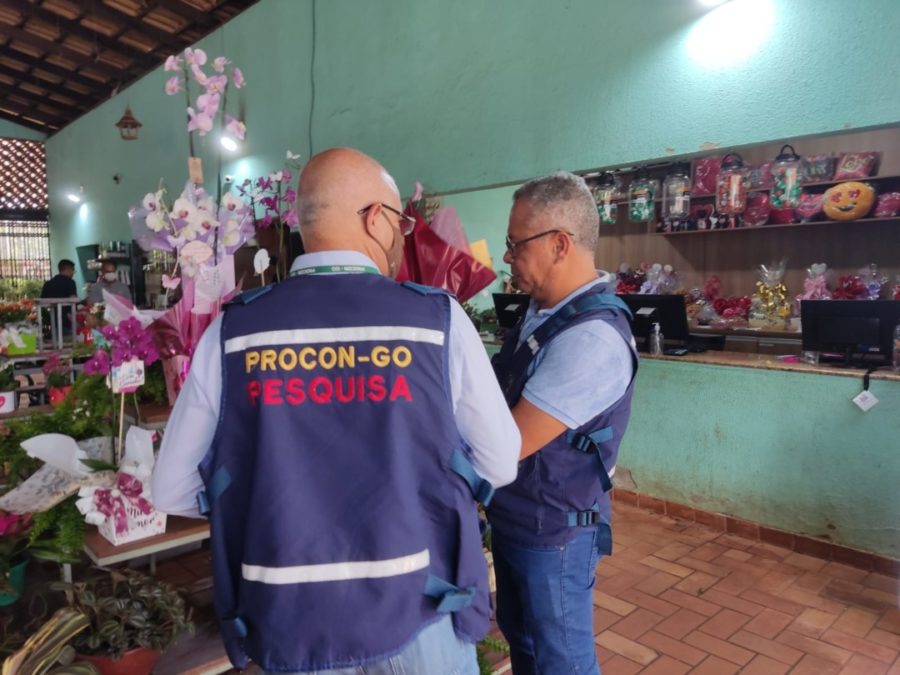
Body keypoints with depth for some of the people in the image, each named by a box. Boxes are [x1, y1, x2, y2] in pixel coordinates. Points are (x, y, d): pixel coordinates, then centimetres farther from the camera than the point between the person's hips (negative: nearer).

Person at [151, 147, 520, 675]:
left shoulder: (232, 332, -8)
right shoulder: (438, 319, -12)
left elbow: (173, 490, 0)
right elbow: (500, 465, -2)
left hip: (287, 624, 2)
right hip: (417, 617, -1)